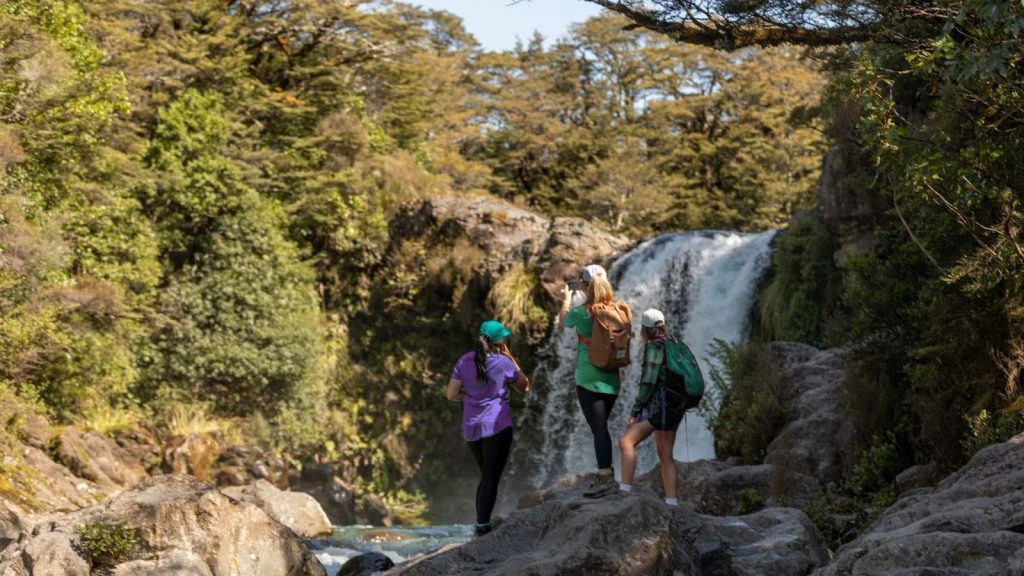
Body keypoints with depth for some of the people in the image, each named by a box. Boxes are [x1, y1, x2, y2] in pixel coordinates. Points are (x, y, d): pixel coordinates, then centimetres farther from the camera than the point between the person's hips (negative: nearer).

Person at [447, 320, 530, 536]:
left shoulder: (464, 361, 4)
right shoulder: (504, 363, -7)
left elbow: (452, 395, 3)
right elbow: (524, 387, 9)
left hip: (471, 428, 5)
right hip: (497, 426, -5)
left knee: (487, 477, 18)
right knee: (491, 478, -3)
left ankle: (481, 523, 18)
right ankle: (483, 525, -9)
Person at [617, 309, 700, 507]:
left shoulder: (654, 346, -9)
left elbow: (649, 381, -16)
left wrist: (635, 410, -14)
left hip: (660, 405, -10)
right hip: (675, 407, 10)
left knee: (626, 441, -16)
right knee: (665, 455, 11)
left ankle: (625, 490, -27)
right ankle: (671, 501, 9)